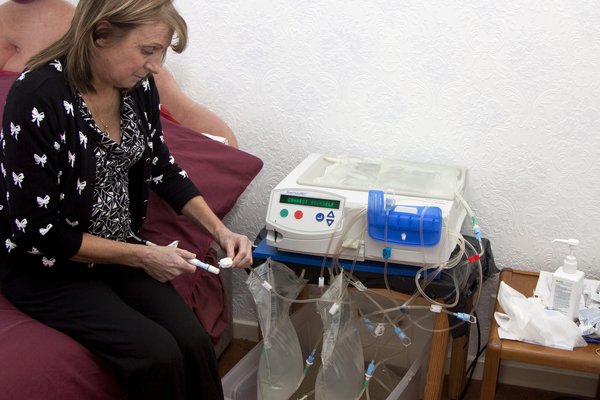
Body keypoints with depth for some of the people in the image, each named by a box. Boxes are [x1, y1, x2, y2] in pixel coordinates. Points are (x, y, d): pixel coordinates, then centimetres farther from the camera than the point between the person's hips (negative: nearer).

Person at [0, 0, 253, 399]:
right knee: (158, 355, -22)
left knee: (194, 343, -16)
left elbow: (162, 167, 12)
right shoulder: (37, 97, -25)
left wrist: (219, 229, 1)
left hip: (120, 245, 6)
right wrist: (141, 256, -18)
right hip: (46, 267, -5)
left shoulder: (139, 86, -5)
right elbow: (38, 230, -21)